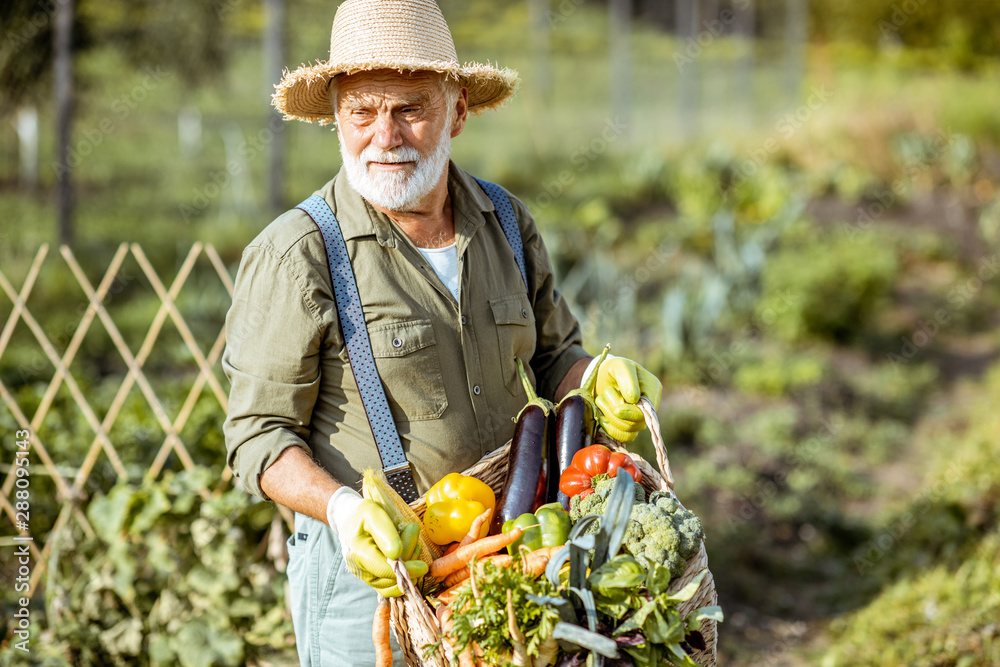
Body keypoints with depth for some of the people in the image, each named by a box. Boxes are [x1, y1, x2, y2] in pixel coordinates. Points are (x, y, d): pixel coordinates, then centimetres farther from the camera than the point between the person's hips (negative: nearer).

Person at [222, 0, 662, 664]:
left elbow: (552, 353, 16)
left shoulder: (506, 223, 3)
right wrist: (344, 510, -27)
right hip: (366, 565, -4)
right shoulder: (296, 255, -13)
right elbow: (260, 435, -11)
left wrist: (599, 382, -5)